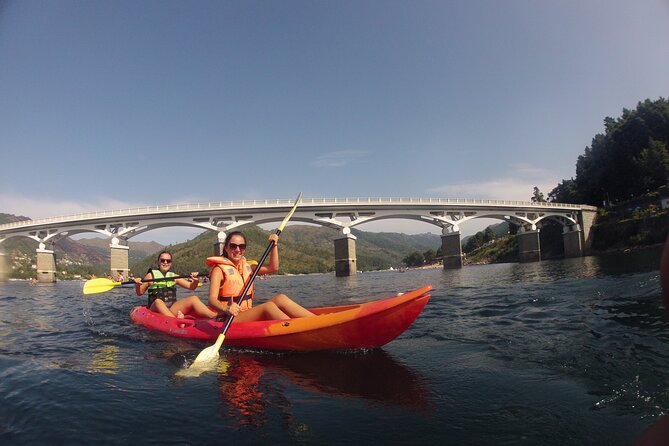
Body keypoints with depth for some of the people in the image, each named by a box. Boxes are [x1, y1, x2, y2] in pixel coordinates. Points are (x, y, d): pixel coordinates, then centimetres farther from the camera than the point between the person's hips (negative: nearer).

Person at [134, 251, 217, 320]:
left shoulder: (174, 276, 16)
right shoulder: (151, 276, 8)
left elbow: (191, 286, 13)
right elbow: (140, 293, 11)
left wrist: (195, 281, -9)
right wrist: (137, 285, -11)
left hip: (172, 309, 3)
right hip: (155, 308, -3)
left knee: (193, 299, -20)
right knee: (158, 301, -36)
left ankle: (215, 316, -44)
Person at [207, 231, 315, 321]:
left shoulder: (246, 266, 15)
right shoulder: (219, 269, -7)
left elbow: (273, 268, 15)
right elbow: (212, 299, -19)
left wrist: (274, 245, 6)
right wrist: (226, 308, -40)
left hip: (249, 316, 7)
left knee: (280, 299, -16)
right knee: (268, 306, -30)